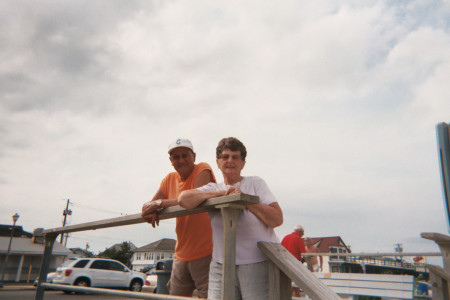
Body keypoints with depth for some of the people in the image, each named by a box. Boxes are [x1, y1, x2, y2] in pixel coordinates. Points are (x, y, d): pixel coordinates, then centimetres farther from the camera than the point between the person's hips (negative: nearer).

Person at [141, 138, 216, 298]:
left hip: (206, 254, -6)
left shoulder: (203, 169, -10)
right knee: (175, 295, 15)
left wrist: (160, 203, -17)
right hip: (181, 255, 7)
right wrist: (151, 212, -18)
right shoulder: (169, 179, 9)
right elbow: (148, 205, 7)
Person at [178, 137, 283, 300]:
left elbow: (277, 219, -5)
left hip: (259, 263, -2)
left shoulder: (255, 183, 5)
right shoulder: (213, 189, 12)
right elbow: (183, 198, -8)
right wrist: (222, 193, -10)